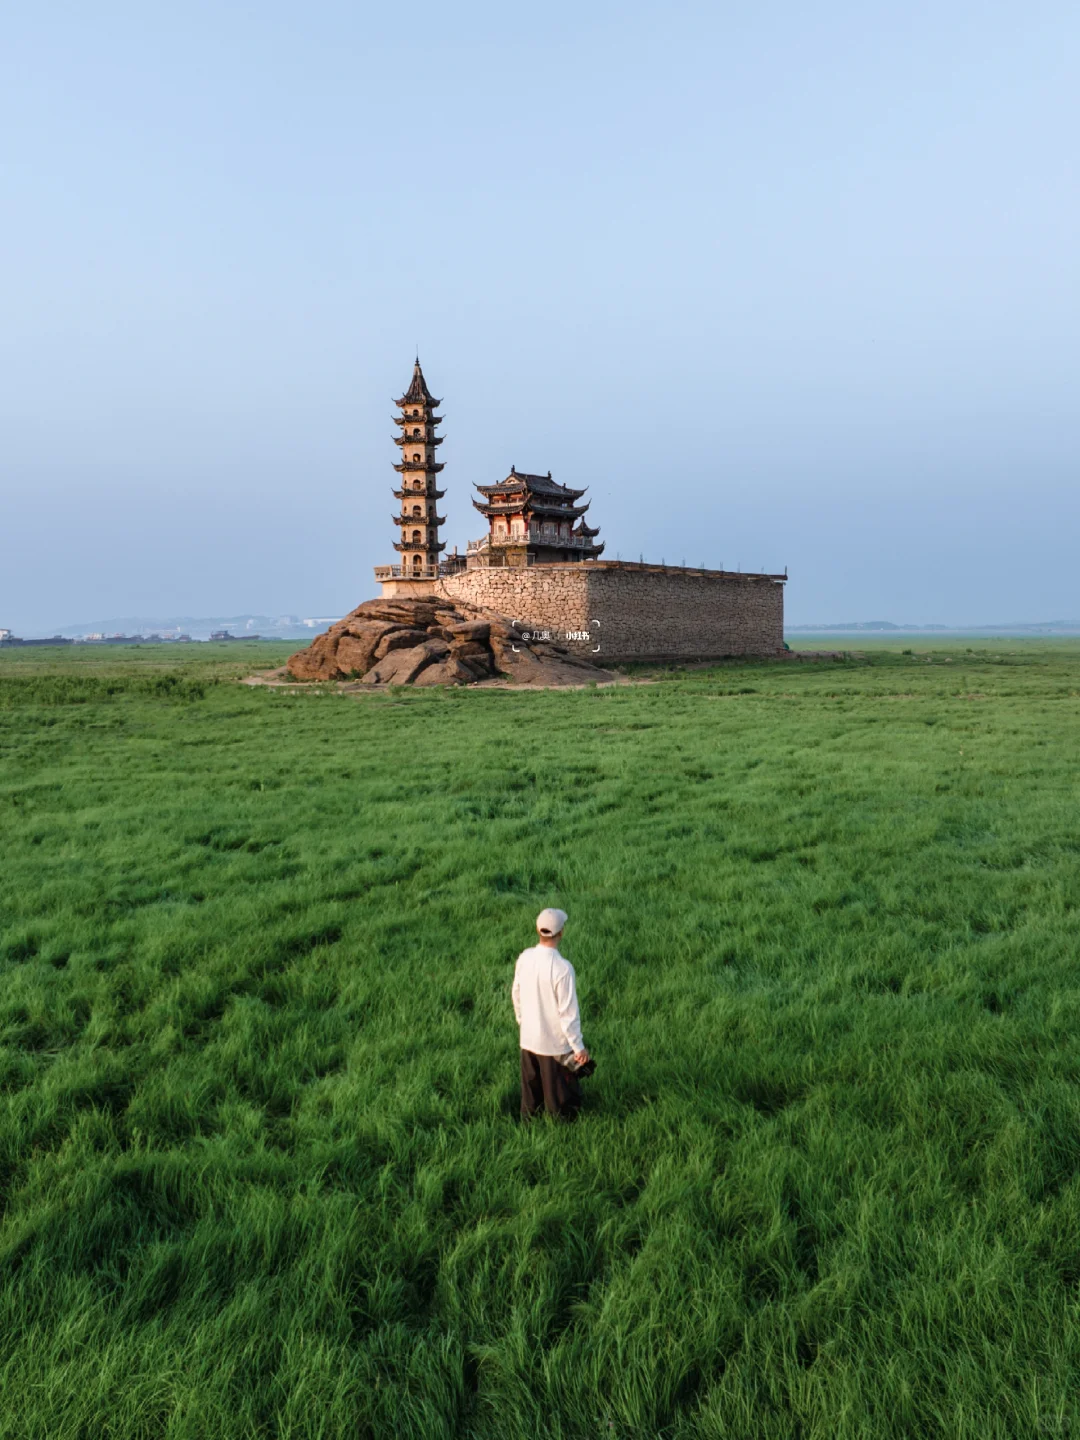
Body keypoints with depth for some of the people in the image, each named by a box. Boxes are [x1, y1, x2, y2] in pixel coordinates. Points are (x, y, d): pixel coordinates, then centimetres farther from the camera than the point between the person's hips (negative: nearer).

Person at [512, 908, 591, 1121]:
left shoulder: (524, 958, -8)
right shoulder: (562, 967, -27)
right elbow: (568, 1011, -22)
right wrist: (578, 1046, -11)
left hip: (528, 1039, 6)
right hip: (555, 1043, -6)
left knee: (530, 1091, 23)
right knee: (560, 1096, 14)